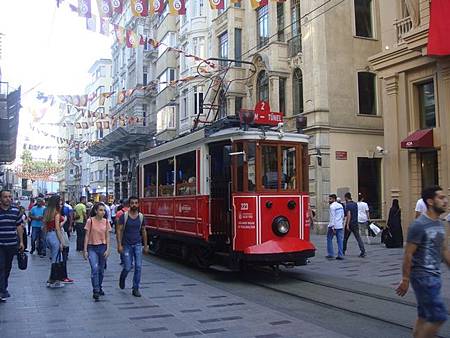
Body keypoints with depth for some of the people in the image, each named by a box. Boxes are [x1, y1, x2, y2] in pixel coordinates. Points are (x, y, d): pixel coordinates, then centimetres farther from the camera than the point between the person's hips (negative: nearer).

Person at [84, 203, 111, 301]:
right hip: (92, 248, -3)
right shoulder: (90, 221, -7)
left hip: (103, 247, 3)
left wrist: (107, 249, -2)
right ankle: (95, 291, -12)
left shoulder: (106, 222, 2)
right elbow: (87, 236, -4)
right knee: (95, 268, -18)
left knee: (101, 270, 13)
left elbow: (107, 236, 6)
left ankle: (99, 288, 32)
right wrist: (85, 250, -5)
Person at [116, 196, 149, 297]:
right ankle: (122, 279, 33)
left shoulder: (141, 216, 3)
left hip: (138, 244, 3)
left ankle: (135, 289, 7)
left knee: (138, 267, -3)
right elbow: (119, 231, -7)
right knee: (128, 267, -1)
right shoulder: (124, 216, -7)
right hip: (127, 245, -2)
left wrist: (146, 245, 11)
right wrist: (119, 245, -14)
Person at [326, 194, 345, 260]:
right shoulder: (340, 205, 12)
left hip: (334, 225, -7)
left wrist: (333, 227, -18)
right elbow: (342, 216, 16)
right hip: (340, 226, 7)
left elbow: (332, 217, -17)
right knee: (340, 240, 6)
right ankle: (340, 255, 3)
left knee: (329, 239, 7)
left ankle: (331, 254, 6)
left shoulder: (332, 206, -12)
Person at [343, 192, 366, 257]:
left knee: (345, 238, 12)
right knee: (358, 238, -2)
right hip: (355, 223, 5)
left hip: (349, 224, -5)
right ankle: (363, 251, -15)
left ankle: (343, 251, 24)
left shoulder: (347, 205, -11)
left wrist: (347, 225, -22)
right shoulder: (355, 204, 10)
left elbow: (349, 215, -21)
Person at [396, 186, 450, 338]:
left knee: (424, 316, 14)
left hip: (435, 276, 8)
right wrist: (405, 280, -14)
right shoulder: (419, 225, -17)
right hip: (423, 277, -8)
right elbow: (408, 254, -16)